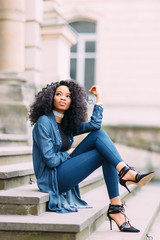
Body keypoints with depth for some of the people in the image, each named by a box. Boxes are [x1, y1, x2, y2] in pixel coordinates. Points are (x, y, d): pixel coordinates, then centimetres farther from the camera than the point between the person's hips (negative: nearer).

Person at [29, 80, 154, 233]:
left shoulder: (67, 124, 12)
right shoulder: (44, 122, -11)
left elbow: (94, 125, -7)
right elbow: (50, 160, -18)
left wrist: (99, 98, -1)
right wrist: (69, 153, -2)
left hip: (64, 171, 8)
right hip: (52, 178, -8)